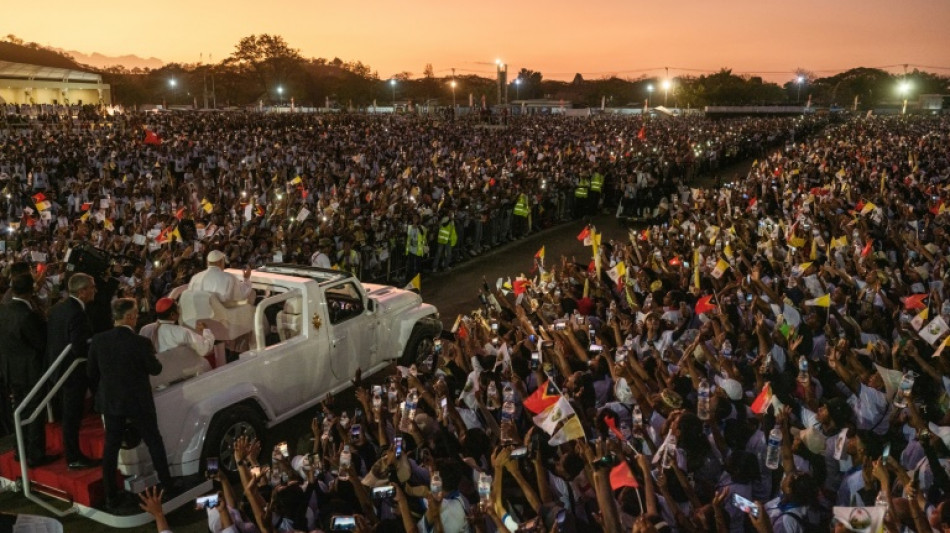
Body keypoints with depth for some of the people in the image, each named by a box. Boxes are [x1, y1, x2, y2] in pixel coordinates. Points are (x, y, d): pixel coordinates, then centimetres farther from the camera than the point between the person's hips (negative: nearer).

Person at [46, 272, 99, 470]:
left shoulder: (58, 307, 3)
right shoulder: (77, 313, -25)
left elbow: (54, 338, 9)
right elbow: (79, 348, -28)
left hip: (59, 364, 9)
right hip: (73, 370, -9)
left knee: (69, 413, 21)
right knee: (72, 415, 2)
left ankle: (72, 452, 33)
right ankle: (74, 458, 13)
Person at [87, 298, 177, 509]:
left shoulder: (98, 341, -7)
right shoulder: (140, 343, -20)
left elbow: (92, 373, 3)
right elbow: (155, 369, -7)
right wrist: (151, 355, 12)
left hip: (110, 402, 3)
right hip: (139, 402, -3)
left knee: (111, 447, 11)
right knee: (154, 442, 14)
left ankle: (111, 496, 14)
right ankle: (167, 483, 27)